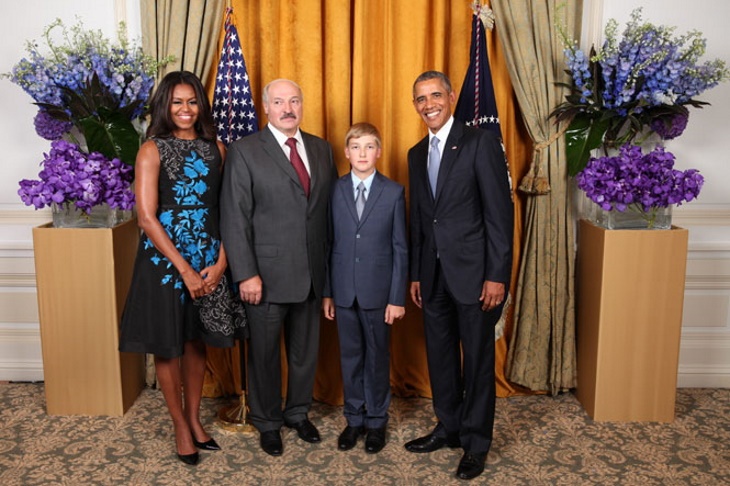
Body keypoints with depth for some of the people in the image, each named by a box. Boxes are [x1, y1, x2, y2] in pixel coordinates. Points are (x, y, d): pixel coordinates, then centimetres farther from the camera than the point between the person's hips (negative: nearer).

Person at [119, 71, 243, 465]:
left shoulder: (215, 149, 6)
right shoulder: (152, 150, -6)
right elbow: (146, 217, -12)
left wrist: (221, 261, -8)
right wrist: (185, 269, -14)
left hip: (209, 263, 3)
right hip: (164, 261, -3)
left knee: (196, 342, 15)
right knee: (167, 345, 8)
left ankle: (194, 419, 31)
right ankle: (180, 426, 25)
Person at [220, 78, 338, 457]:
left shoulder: (321, 149, 9)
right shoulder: (244, 152, -5)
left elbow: (331, 208, 10)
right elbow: (234, 218, -9)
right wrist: (246, 274, -14)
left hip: (313, 273, 4)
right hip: (267, 274, -4)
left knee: (306, 350, 16)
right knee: (265, 353, 11)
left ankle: (298, 412, 38)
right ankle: (267, 422, 32)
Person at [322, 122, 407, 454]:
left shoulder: (394, 192, -3)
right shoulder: (335, 190, 1)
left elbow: (400, 248, -3)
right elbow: (329, 243, 3)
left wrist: (397, 297, -7)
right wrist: (327, 292, 2)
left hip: (378, 291, -1)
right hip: (344, 290, 2)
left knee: (377, 357, 10)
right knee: (350, 356, 12)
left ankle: (376, 421, 26)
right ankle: (354, 419, 28)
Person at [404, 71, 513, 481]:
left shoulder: (481, 142, -8)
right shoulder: (417, 154, 12)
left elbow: (500, 211, -12)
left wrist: (497, 275, -16)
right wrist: (416, 273, 12)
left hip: (474, 272, -6)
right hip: (434, 275, 6)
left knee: (478, 359, 6)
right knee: (440, 355, 15)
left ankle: (476, 443, 21)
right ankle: (449, 427, 33)